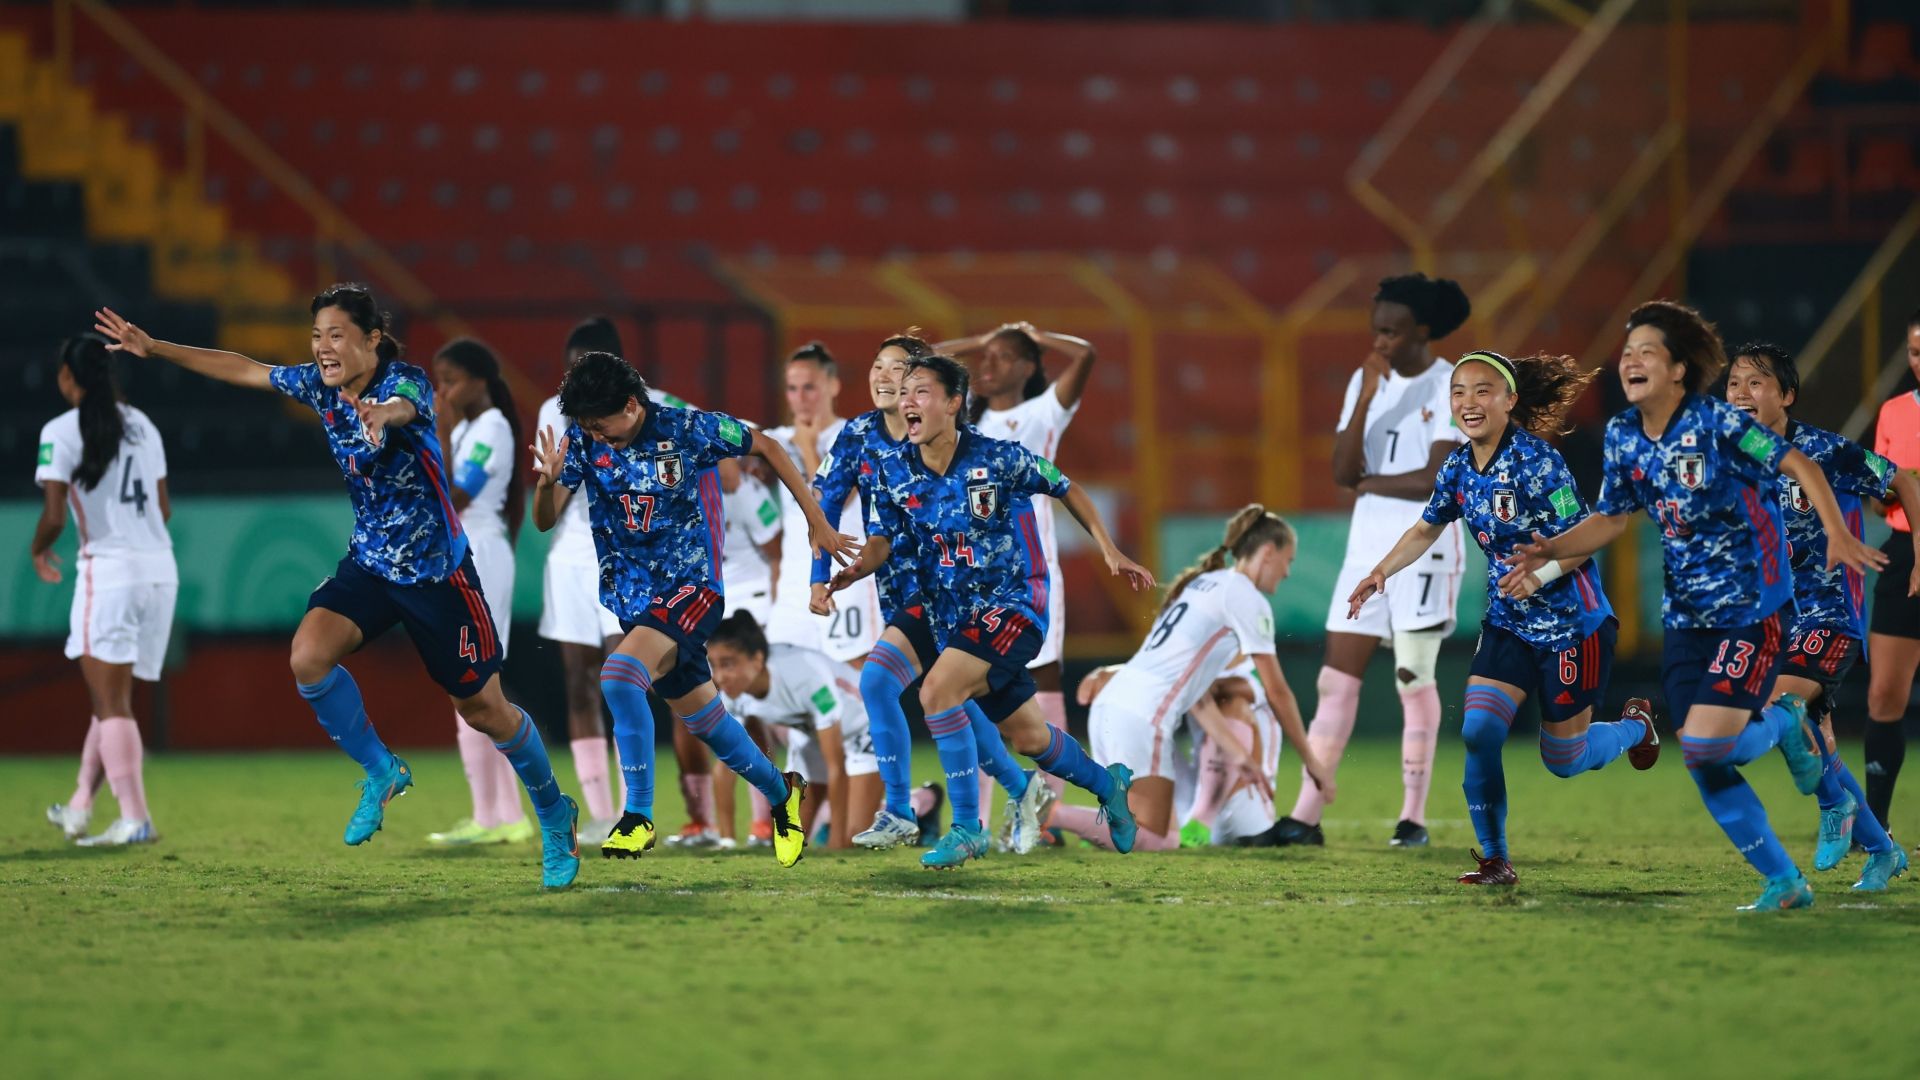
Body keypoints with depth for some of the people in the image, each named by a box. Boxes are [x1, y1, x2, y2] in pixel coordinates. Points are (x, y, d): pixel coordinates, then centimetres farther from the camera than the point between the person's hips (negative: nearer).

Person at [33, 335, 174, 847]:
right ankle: (80, 807, 22)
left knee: (111, 703, -4)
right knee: (111, 698, 14)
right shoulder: (141, 425, 13)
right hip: (160, 569, 6)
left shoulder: (62, 432, -6)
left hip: (108, 570, -6)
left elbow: (54, 517, -11)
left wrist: (38, 551, 9)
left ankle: (135, 818, -12)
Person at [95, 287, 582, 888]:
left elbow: (404, 405, -47)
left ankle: (555, 815, 28)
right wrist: (154, 349, 4)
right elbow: (241, 369, 9)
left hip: (436, 569, -5)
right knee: (308, 657, -21)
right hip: (369, 561, 5)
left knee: (485, 710, 4)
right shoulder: (320, 387, -3)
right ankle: (381, 773, 2)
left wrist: (384, 413, -72)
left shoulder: (404, 382, -22)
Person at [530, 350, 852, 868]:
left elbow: (766, 447, 0)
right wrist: (548, 480, -30)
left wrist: (817, 521, 3)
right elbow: (545, 520, -7)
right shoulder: (582, 442, -4)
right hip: (633, 599, 5)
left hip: (691, 587, -5)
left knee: (619, 673, -29)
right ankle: (780, 792, 38)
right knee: (704, 719, 13)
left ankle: (638, 816, -22)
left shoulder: (687, 430, -14)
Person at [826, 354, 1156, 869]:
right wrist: (855, 569, -23)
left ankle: (967, 827, -16)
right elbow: (880, 542, 0)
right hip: (955, 615, 6)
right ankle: (1107, 783, 43)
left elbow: (1067, 490, -1)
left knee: (937, 691, -25)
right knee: (1028, 737, 14)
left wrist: (1110, 552, -4)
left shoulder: (998, 459, -15)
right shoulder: (898, 477, -3)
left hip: (1014, 603, -6)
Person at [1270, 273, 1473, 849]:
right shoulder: (1366, 381, 10)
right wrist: (1367, 397, -9)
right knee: (1336, 680, 0)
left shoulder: (1454, 387, -7)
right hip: (1368, 542, 6)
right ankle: (1305, 817, -1)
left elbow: (1436, 480, -16)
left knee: (1415, 681, -3)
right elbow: (1343, 472, 0)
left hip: (1425, 544, -5)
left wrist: (1370, 483, -4)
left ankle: (1413, 817, 5)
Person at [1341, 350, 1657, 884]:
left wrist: (1542, 571, -36)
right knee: (1477, 733, -12)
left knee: (1563, 760, 7)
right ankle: (1495, 860, 0)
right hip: (1508, 623, 5)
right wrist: (1381, 572, 4)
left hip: (1571, 624, -5)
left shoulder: (1537, 462, -21)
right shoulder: (1458, 468, -1)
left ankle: (1636, 725, 40)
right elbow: (1427, 528, 17)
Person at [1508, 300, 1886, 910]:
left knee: (1708, 742, -18)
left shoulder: (1715, 422, -14)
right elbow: (1612, 520, 14)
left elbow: (1798, 465, -12)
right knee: (1704, 767, 1)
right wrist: (1548, 551, 0)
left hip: (1751, 608, -6)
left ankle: (1782, 723, 16)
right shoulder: (1623, 437, 4)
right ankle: (1785, 883, 13)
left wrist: (1836, 533, -25)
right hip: (1685, 617, 7)